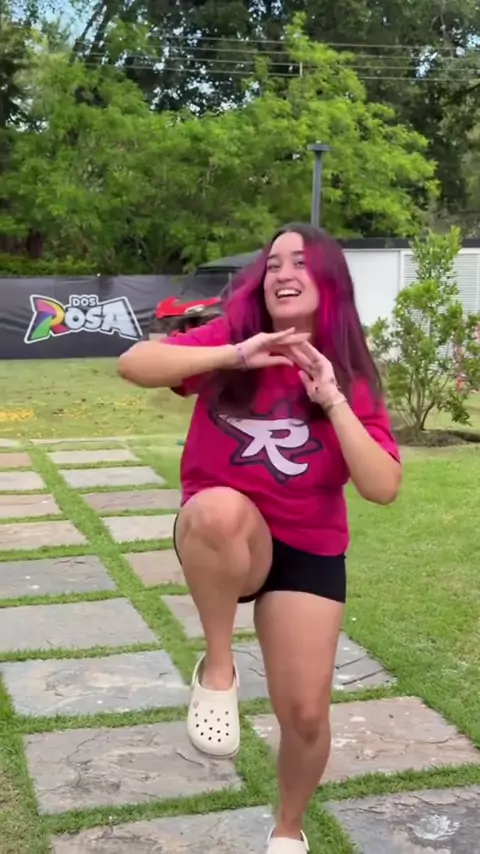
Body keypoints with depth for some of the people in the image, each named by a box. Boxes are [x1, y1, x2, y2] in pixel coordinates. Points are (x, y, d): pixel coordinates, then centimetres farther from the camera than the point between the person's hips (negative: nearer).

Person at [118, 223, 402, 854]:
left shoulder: (350, 377, -6)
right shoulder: (230, 342, -8)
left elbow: (384, 488, -15)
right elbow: (133, 364, -23)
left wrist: (333, 401, -23)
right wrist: (235, 355, -29)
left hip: (308, 552, 2)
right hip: (223, 542, -2)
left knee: (306, 714, 1)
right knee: (221, 507, -39)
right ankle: (217, 670, -16)